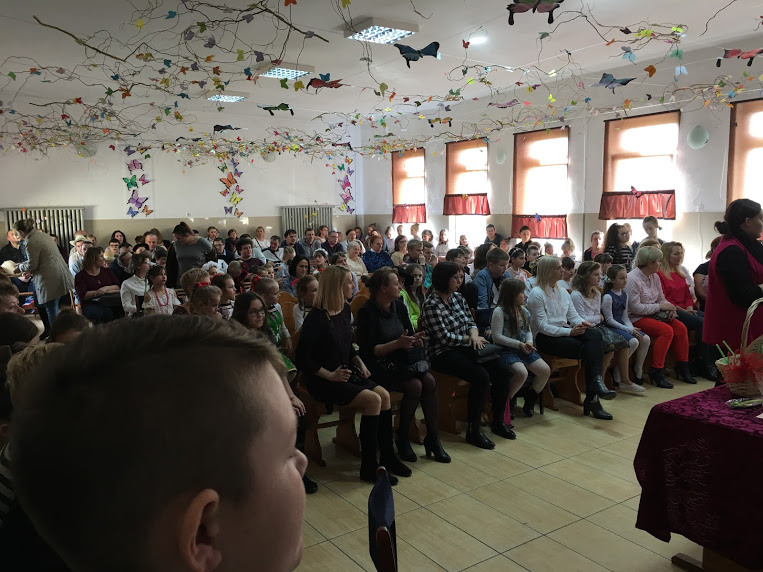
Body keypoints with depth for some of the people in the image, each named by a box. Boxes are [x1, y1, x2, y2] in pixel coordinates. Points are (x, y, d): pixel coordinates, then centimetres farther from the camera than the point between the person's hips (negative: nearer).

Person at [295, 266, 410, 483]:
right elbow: (302, 358, -16)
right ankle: (368, 467, -11)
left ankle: (387, 457, 2)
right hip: (322, 381, -8)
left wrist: (359, 362, 5)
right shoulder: (316, 318, -17)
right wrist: (330, 375, -20)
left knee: (384, 395, -12)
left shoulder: (345, 310, 7)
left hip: (346, 373, 8)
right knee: (372, 400, -22)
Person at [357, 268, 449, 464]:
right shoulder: (367, 312, -13)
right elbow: (368, 350, -17)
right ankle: (402, 439, -7)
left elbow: (410, 333, 16)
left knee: (430, 381, -19)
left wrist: (414, 339, -8)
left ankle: (433, 438, -8)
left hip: (401, 360, 6)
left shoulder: (399, 306, 8)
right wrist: (397, 344, -25)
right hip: (379, 365, -6)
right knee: (415, 385, -27)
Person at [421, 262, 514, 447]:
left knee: (501, 372, -9)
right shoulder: (431, 305, -13)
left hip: (464, 349, 8)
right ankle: (473, 430, -15)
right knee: (481, 377, -28)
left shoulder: (458, 297, 11)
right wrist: (469, 339, -6)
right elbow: (445, 338, -17)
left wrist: (474, 334, -8)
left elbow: (471, 322, 15)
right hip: (443, 354, -8)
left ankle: (498, 421, 7)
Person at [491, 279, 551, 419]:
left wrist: (529, 343, -2)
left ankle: (529, 401, 13)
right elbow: (497, 336, -15)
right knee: (522, 373, -32)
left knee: (546, 371, -9)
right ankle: (505, 404, -8)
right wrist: (519, 344, -17)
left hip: (523, 349, 8)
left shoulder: (524, 311, 13)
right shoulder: (499, 311, -11)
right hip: (506, 350, -8)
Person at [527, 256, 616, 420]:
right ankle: (592, 397, -23)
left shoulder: (563, 292, 19)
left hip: (563, 332, 7)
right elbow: (543, 326, -14)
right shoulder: (536, 294, -7)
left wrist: (582, 323, -11)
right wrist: (569, 332, -22)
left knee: (595, 334, -24)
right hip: (545, 337, -7)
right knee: (587, 350, -25)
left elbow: (573, 315, 14)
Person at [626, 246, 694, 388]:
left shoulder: (654, 277, 12)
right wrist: (659, 306, -17)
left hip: (653, 314, 9)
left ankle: (682, 368, 2)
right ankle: (656, 372, -20)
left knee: (681, 328, -9)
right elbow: (635, 307, -22)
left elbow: (661, 298, 17)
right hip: (636, 318, -9)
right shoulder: (632, 279, -16)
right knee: (666, 330, -27)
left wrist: (670, 307, -6)